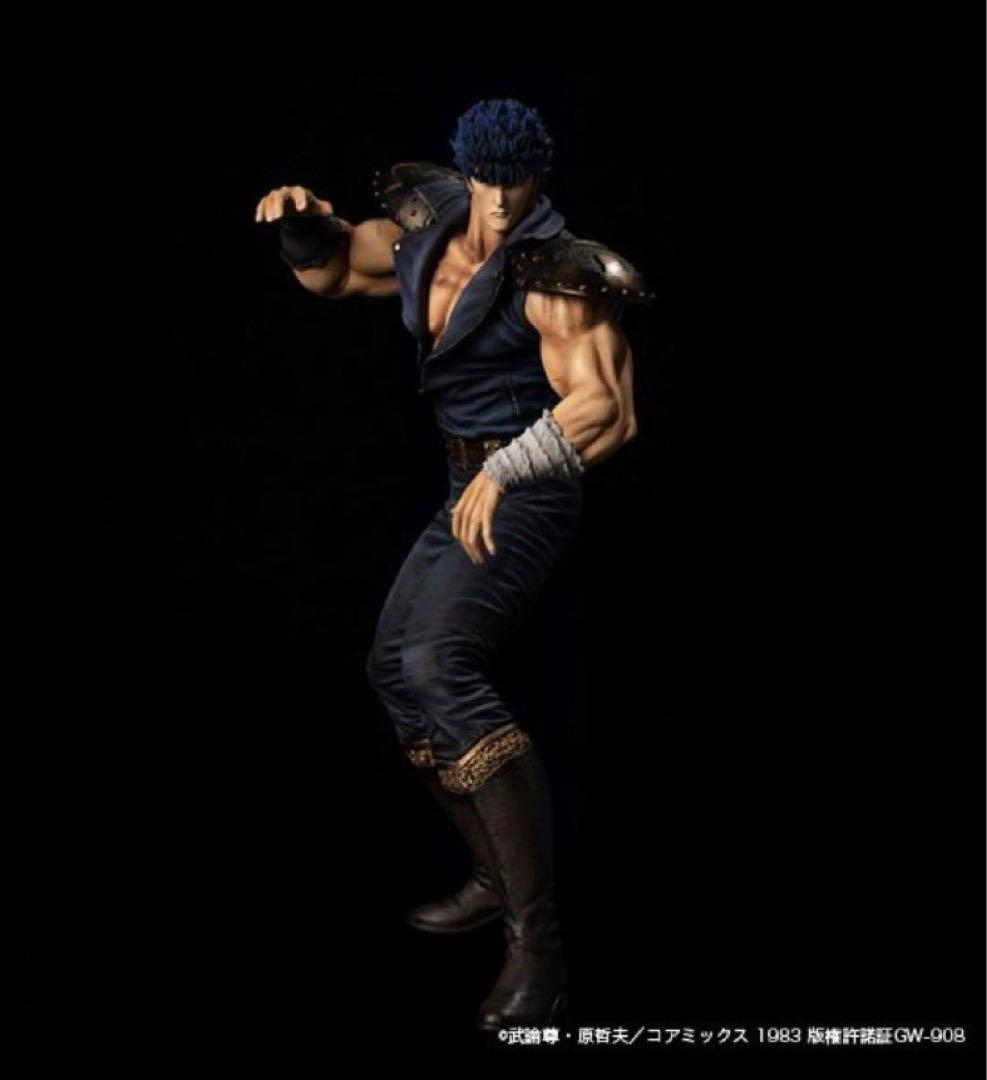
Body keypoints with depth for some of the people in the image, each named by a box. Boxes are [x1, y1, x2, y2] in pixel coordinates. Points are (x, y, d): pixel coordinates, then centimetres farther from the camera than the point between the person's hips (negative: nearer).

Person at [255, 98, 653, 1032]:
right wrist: (301, 217, -1)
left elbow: (604, 409, -31)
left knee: (440, 663, -29)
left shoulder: (553, 275, -20)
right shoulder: (426, 235, 4)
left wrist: (503, 473, -41)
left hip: (525, 497, -10)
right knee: (394, 665, 20)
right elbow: (331, 269, 21)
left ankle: (538, 945, -30)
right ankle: (496, 880, 33)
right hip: (470, 488, 10)